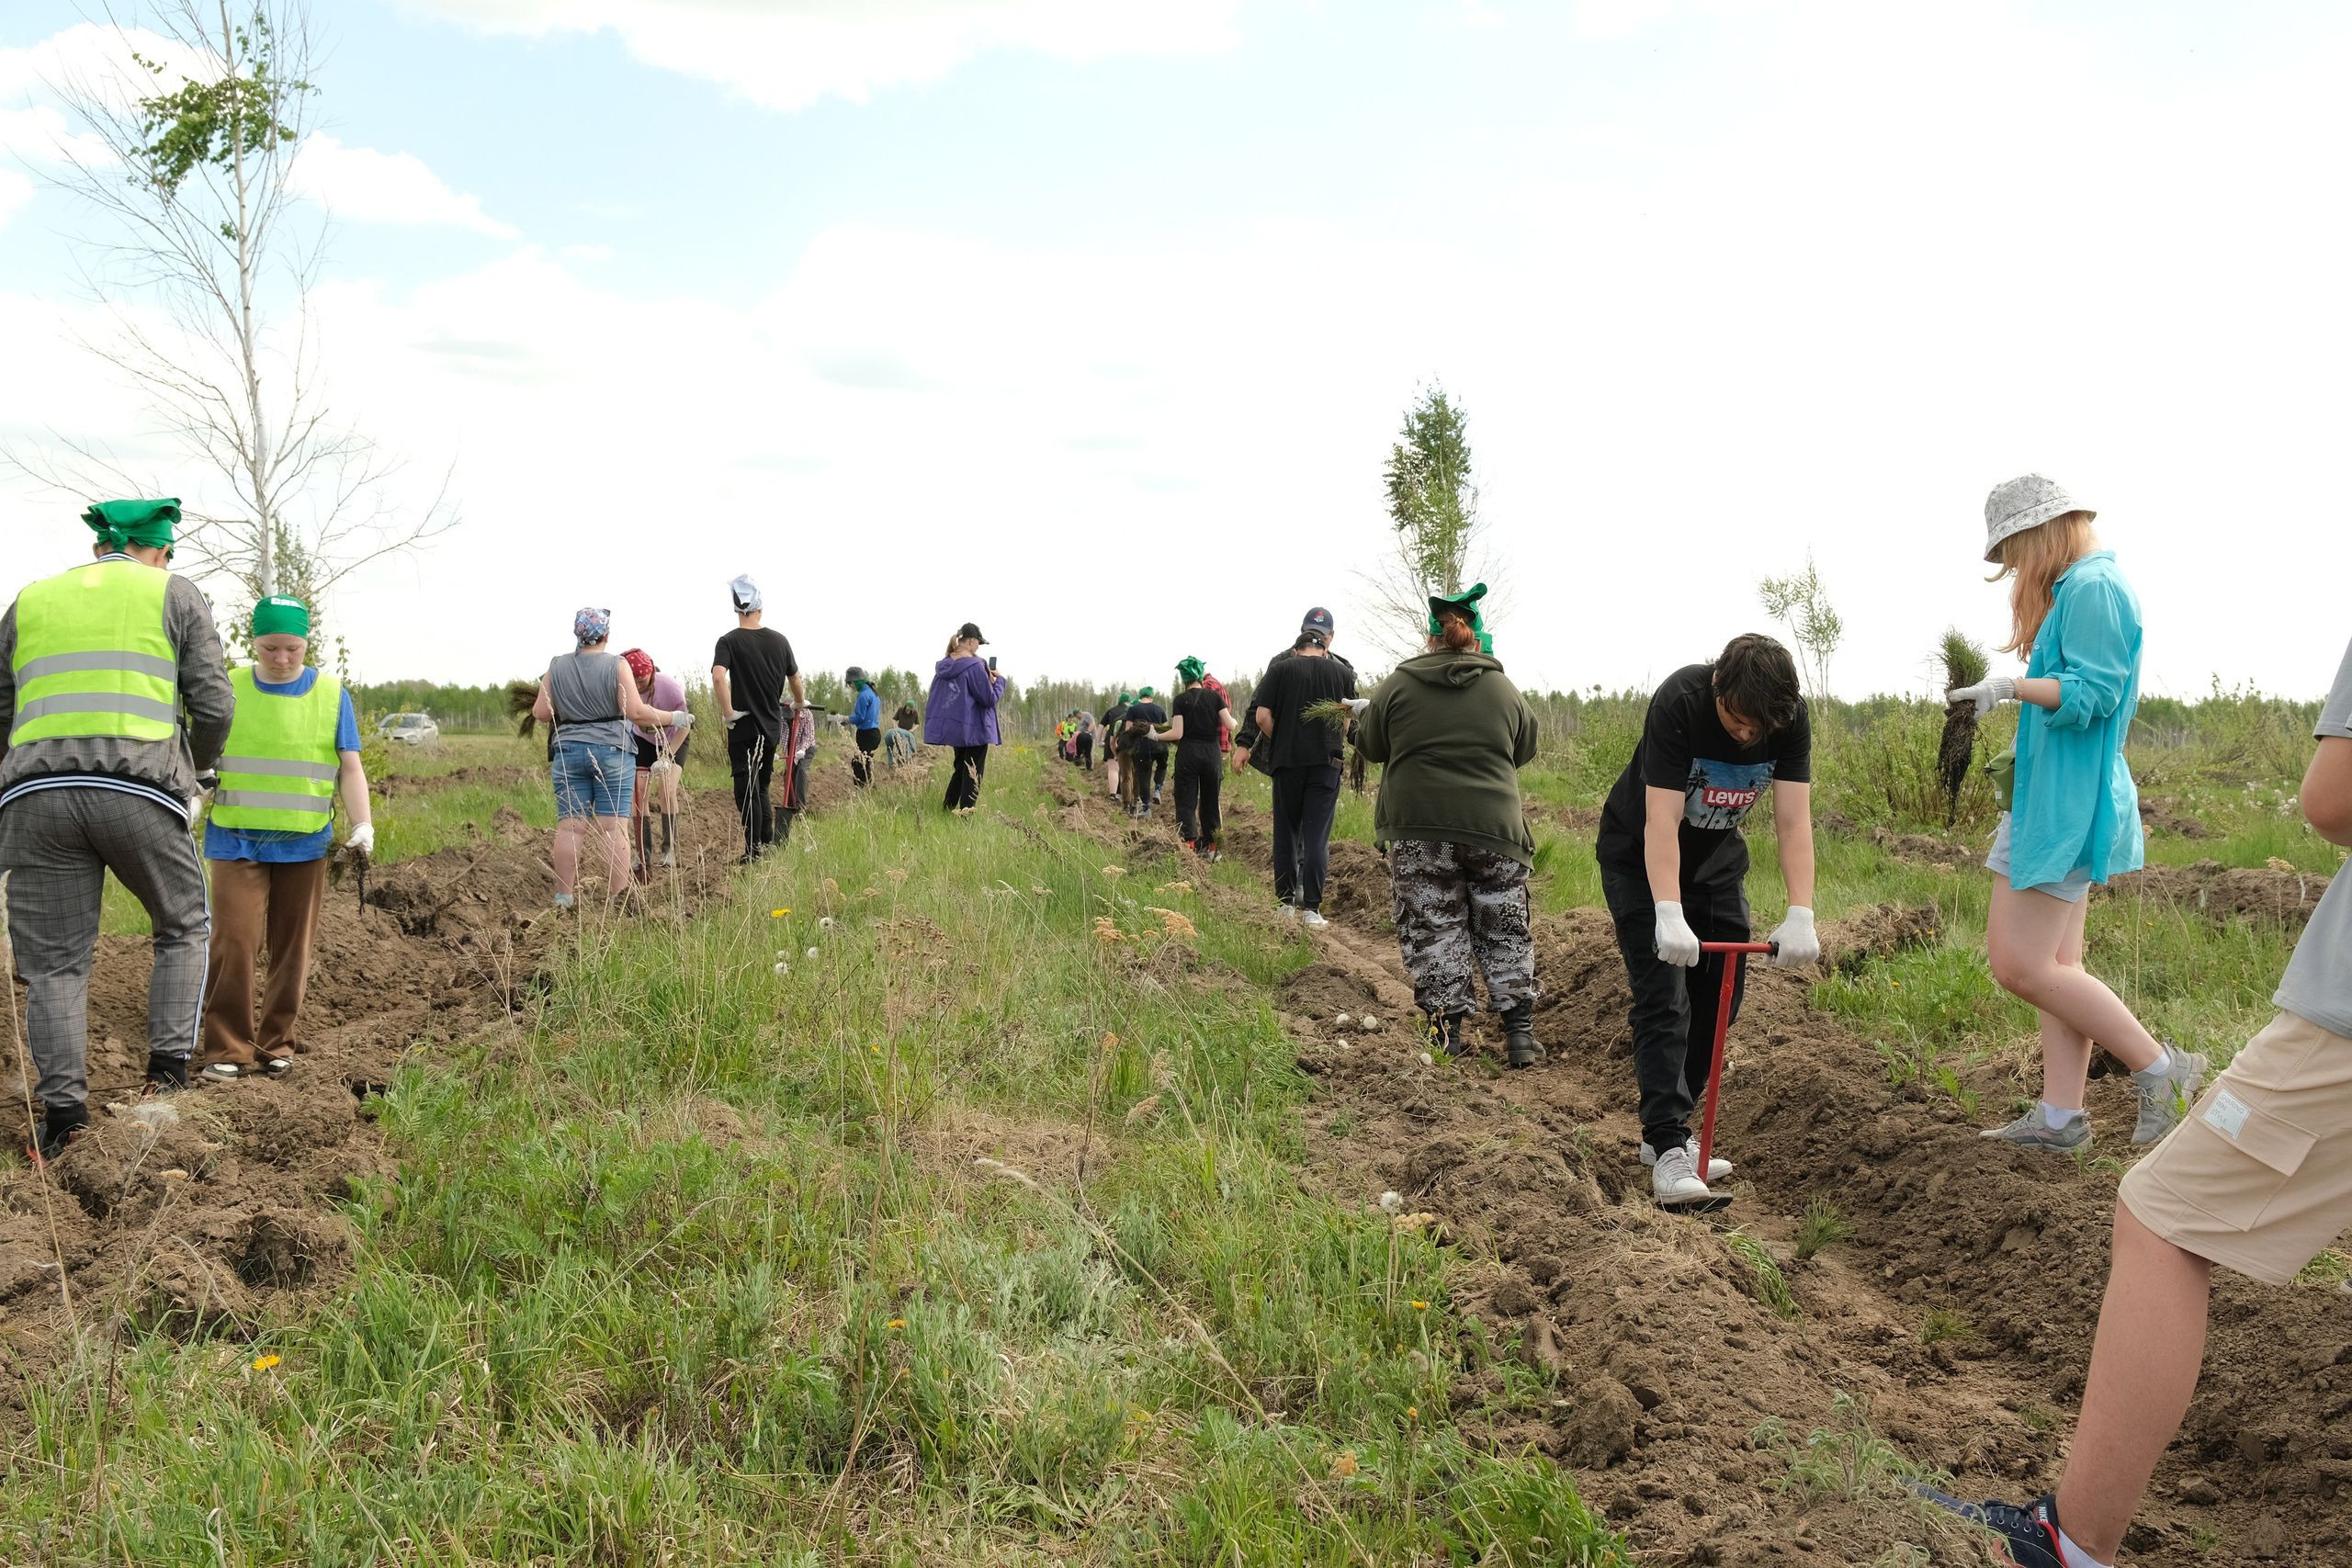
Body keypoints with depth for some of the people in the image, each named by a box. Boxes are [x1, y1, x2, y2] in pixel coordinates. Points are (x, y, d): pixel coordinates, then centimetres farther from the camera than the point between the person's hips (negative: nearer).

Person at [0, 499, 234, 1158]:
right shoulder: (175, 595, 11)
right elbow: (213, 705, 3)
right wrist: (200, 764, 23)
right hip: (140, 791, -2)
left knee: (54, 960, 6)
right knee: (183, 928, 17)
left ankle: (62, 1107, 1)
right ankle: (168, 1067, 7)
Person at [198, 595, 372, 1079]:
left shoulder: (331, 695, 5)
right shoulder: (227, 690, 4)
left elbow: (350, 767, 3)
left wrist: (362, 825, -9)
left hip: (303, 844, 1)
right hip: (236, 840, -1)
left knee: (292, 948, 6)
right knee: (233, 943, -10)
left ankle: (277, 1044, 18)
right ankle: (228, 1050, -1)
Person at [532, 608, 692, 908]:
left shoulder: (557, 666, 3)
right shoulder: (616, 665, -6)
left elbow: (541, 713, 3)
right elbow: (636, 712, -12)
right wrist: (675, 718, -2)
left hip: (569, 751, 3)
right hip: (613, 751, -3)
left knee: (569, 826, 4)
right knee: (614, 827, -2)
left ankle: (563, 896, 5)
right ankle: (616, 896, -2)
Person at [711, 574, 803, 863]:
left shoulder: (729, 642, -10)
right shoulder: (779, 640, 2)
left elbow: (718, 677, -27)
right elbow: (795, 678, 14)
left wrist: (728, 712, -17)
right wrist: (799, 703, 33)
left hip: (744, 728, -4)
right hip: (772, 726, 4)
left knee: (747, 790, 0)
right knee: (761, 787, 19)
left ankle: (754, 851, -1)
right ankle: (769, 842, 20)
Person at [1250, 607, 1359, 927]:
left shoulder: (1279, 670, -2)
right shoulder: (1342, 674, 1)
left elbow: (1263, 716, -7)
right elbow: (1347, 722, 6)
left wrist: (1281, 742, 8)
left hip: (1286, 760, 0)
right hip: (1326, 762, 0)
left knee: (1286, 834, 13)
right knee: (1317, 837, 1)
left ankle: (1286, 902, 19)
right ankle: (1311, 909, -2)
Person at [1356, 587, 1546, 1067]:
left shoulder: (1397, 685, -2)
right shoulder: (1504, 689, 3)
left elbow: (1369, 746, 8)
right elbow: (1525, 750, 15)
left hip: (1417, 829, -1)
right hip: (1494, 825, 1)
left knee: (1432, 929, 8)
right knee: (1505, 932, 11)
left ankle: (1449, 1030, 7)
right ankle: (1519, 1032, 10)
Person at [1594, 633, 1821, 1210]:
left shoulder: (1792, 716, -20)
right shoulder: (1679, 702, -33)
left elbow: (1794, 820, -23)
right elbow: (1661, 821, -36)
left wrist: (1800, 916, -34)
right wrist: (1669, 916, -45)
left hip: (1718, 856, 5)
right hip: (1640, 855, -5)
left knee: (1723, 993, 5)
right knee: (1663, 997, -15)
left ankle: (1666, 1129, 17)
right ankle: (1668, 1148, -17)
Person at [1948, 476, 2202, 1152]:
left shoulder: (2091, 587, -14)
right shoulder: (2081, 587, 18)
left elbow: (2094, 693, -23)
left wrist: (2016, 686, -35)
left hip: (2065, 804, -11)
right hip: (2058, 799, 11)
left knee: (2021, 963, -10)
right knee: (2054, 963, 10)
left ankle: (2162, 1069, 0)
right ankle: (2060, 1117, 14)